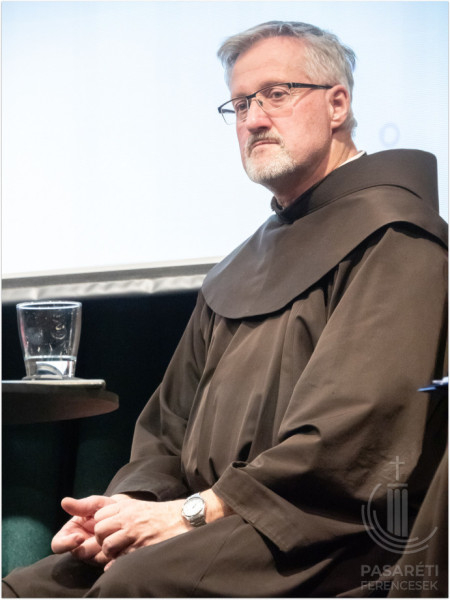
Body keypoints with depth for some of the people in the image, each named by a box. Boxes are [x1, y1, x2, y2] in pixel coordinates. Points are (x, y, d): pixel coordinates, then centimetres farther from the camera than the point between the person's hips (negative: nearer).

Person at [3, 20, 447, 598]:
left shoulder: (391, 235, -4)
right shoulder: (239, 269, 25)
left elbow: (358, 432, -17)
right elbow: (169, 427, 23)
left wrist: (197, 510, -15)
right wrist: (133, 502, 0)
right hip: (218, 535, 8)